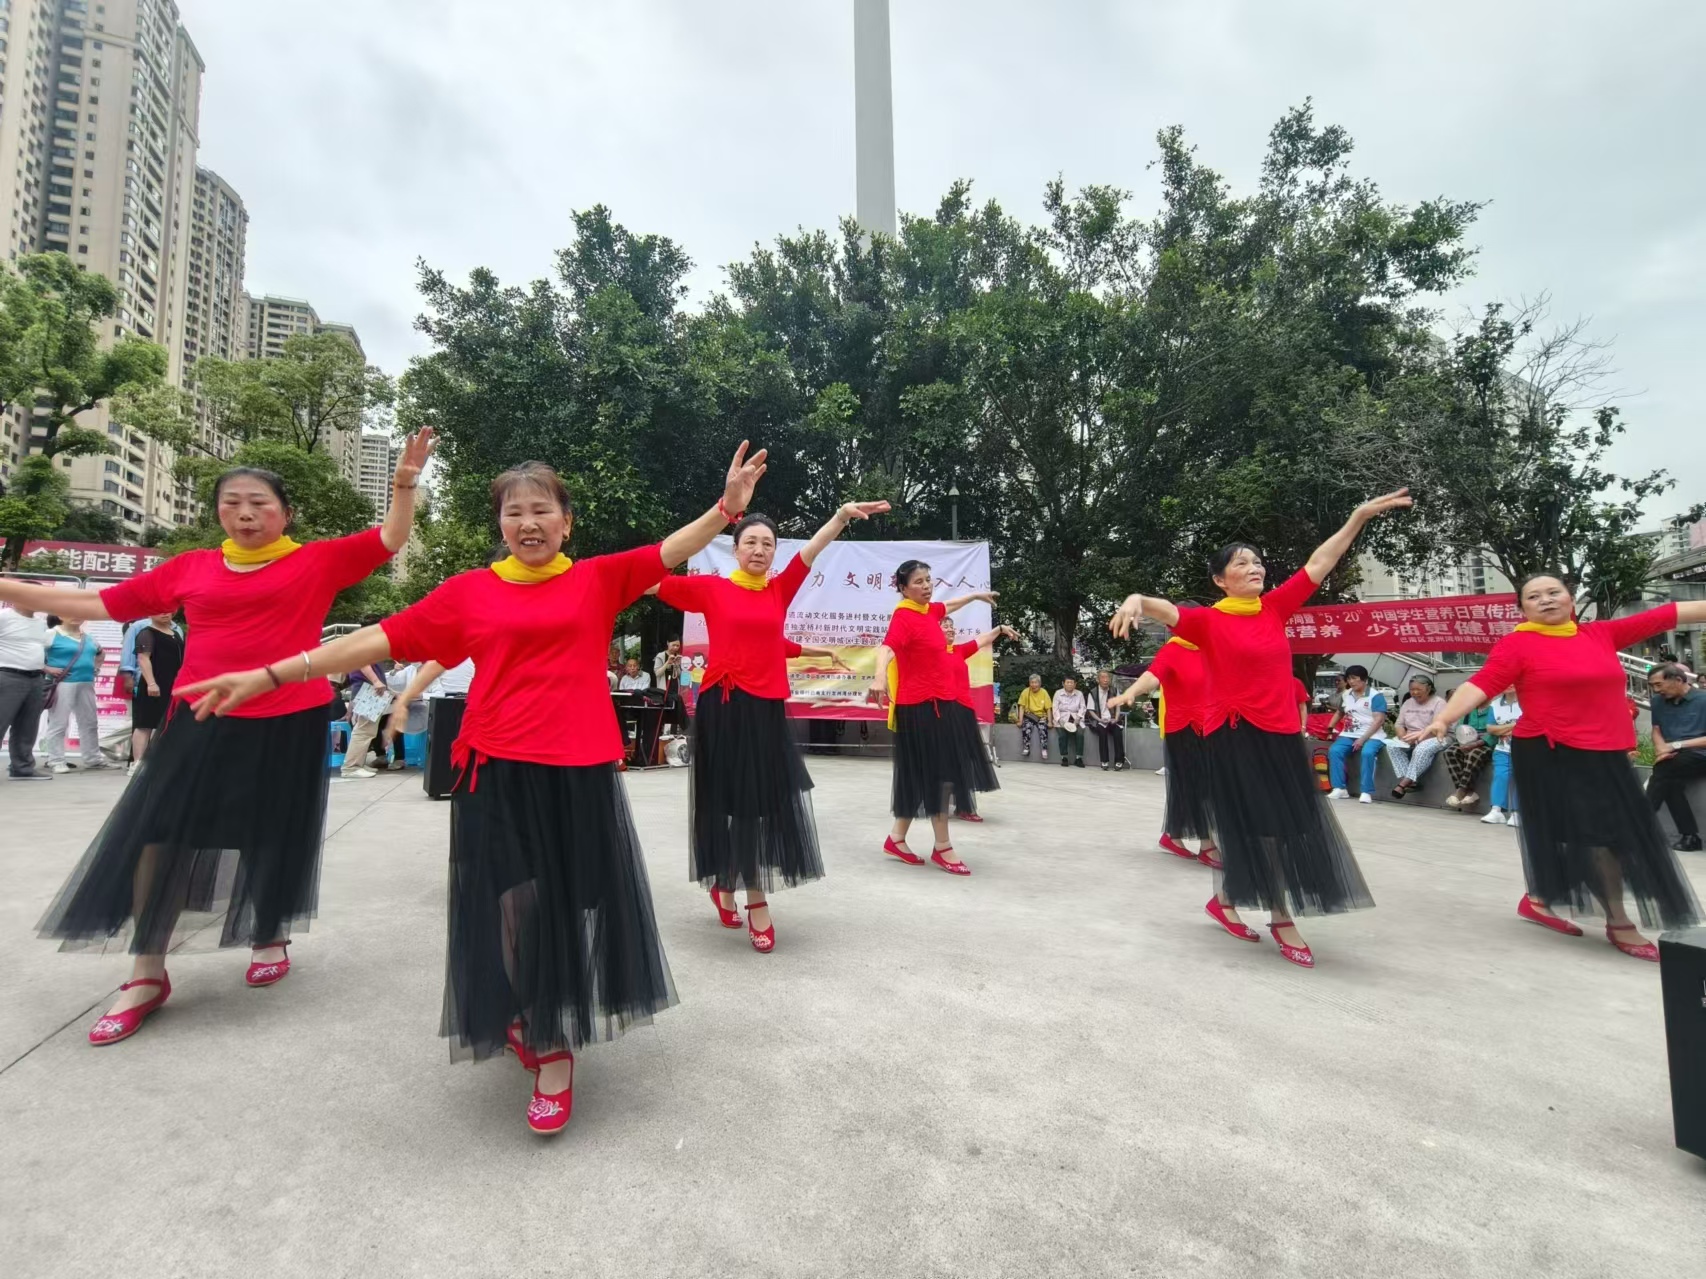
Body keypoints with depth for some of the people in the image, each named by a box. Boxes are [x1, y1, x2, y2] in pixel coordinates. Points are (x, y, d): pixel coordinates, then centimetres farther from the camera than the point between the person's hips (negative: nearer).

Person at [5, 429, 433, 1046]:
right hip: (200, 721, 3)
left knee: (273, 839, 10)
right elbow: (104, 604, 14)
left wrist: (404, 483, -18)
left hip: (286, 724, -3)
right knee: (160, 832, 3)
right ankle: (147, 973, 18)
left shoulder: (317, 560, 0)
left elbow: (390, 540, -7)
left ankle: (271, 935, 36)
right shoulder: (191, 567, 9)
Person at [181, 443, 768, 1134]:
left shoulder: (597, 579, 5)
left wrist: (726, 506, -15)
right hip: (498, 772, 0)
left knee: (571, 905, 9)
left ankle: (554, 1035, 31)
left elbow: (671, 551, -2)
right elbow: (384, 638, 5)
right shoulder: (469, 592, 5)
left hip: (580, 771, 0)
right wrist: (267, 675, 2)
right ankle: (538, 1035, 32)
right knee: (513, 905, 6)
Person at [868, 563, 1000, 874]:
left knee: (923, 776, 13)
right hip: (921, 706, -9)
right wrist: (880, 675, -54)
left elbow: (948, 607, 34)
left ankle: (897, 838, 24)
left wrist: (975, 595, 50)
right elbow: (887, 647, -34)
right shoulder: (904, 616, -16)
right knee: (938, 776, -4)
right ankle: (942, 847, 6)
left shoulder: (929, 611, 10)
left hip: (941, 703, 9)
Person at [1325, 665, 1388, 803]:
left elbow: (1379, 720, -13)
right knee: (1334, 751, -22)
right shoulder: (1346, 695, 13)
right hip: (1349, 735, 5)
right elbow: (1339, 713, 29)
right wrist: (1329, 728, 13)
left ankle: (1366, 792, -30)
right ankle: (1340, 788, -20)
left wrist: (1363, 739, -20)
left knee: (1367, 753, -35)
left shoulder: (1376, 696, -5)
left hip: (1371, 736, -5)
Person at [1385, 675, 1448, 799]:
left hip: (1434, 738, -6)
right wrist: (1404, 737, -11)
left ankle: (1403, 784, -41)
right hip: (1410, 740, 6)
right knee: (1391, 745, -23)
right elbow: (1400, 724, 11)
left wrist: (1419, 737, -28)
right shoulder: (1407, 703, 15)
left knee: (1422, 749, -38)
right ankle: (1410, 781, -31)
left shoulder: (1439, 702, -5)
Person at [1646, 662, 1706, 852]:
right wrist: (1661, 748, -3)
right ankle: (1690, 836, -23)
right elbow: (1656, 730, 18)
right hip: (1672, 761, 4)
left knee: (1664, 768, -32)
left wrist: (1677, 745, -14)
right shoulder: (1658, 702, 13)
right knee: (1670, 780, -28)